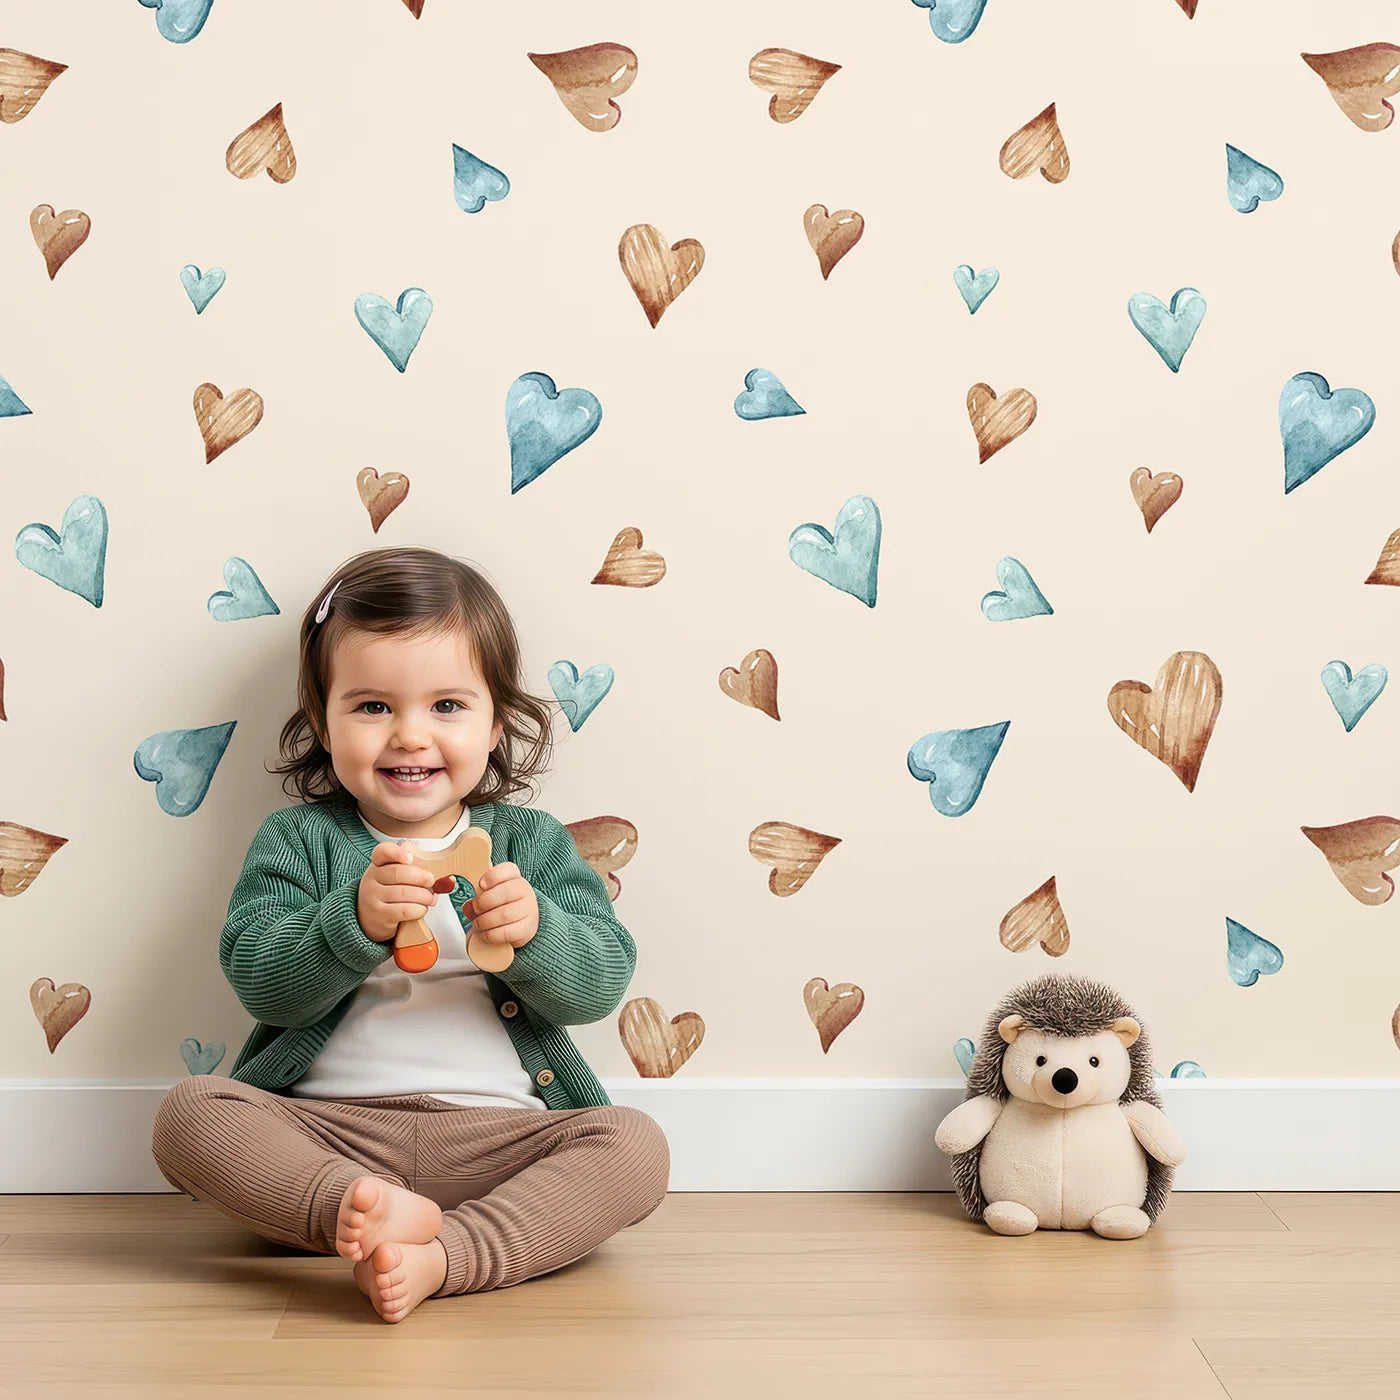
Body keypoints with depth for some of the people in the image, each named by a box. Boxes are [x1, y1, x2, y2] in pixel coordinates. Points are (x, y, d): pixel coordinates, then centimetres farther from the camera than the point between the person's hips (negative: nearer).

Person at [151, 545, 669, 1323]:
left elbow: (600, 985, 1)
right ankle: (364, 1209, -40)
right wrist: (355, 919, -23)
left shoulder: (532, 843, 12)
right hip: (326, 1131, 0)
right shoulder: (296, 841, 9)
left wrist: (535, 930, -21)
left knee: (635, 1147, -25)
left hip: (497, 1135, 1)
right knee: (189, 1112, -24)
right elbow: (259, 981, -6)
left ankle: (443, 1257, -39)